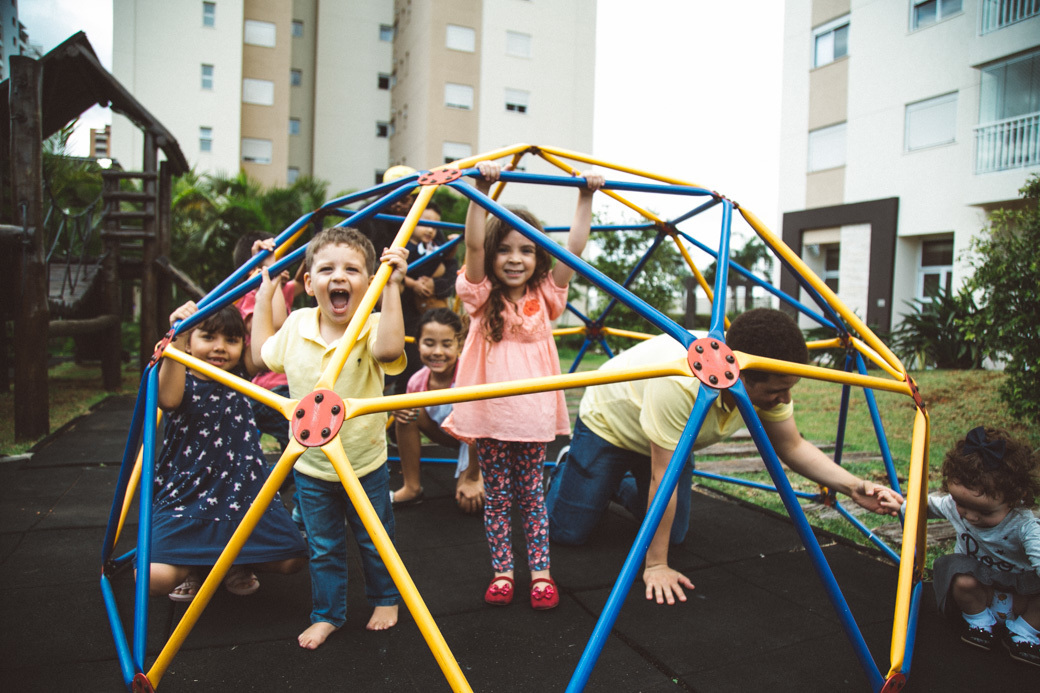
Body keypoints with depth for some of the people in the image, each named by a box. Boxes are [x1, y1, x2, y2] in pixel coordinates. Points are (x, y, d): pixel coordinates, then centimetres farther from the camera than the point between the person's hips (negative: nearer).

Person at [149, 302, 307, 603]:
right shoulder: (182, 383, -8)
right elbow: (168, 399, -34)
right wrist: (177, 339, -45)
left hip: (244, 496, 3)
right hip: (186, 497, -3)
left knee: (292, 558, -9)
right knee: (155, 576, -24)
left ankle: (236, 565, 22)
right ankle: (193, 569, 14)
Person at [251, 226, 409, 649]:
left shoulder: (373, 328, -20)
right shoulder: (296, 325, -6)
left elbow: (389, 349, -44)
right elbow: (262, 354, 14)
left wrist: (393, 285, -43)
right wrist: (265, 290, 13)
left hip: (365, 465, -3)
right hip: (310, 468, 3)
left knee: (374, 541, 18)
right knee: (323, 548, 17)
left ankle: (385, 599, 43)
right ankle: (328, 614, 36)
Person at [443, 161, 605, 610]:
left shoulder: (545, 296, 4)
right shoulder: (483, 296, -2)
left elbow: (575, 249, -2)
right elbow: (473, 244, -15)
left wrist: (586, 199, -5)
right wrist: (481, 191, -23)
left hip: (535, 414, 1)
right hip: (489, 414, -1)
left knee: (531, 495, 13)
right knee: (496, 497, 11)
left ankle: (540, 573, 23)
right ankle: (501, 572, 25)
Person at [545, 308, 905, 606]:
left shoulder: (766, 381, -25)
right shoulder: (679, 381, -45)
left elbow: (792, 447, -10)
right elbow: (663, 478, -38)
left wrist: (853, 486, -25)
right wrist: (655, 566, -30)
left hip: (671, 439, 6)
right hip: (608, 422, -5)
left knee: (674, 534, 4)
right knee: (569, 531, -5)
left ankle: (623, 488, 33)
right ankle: (567, 466, 27)